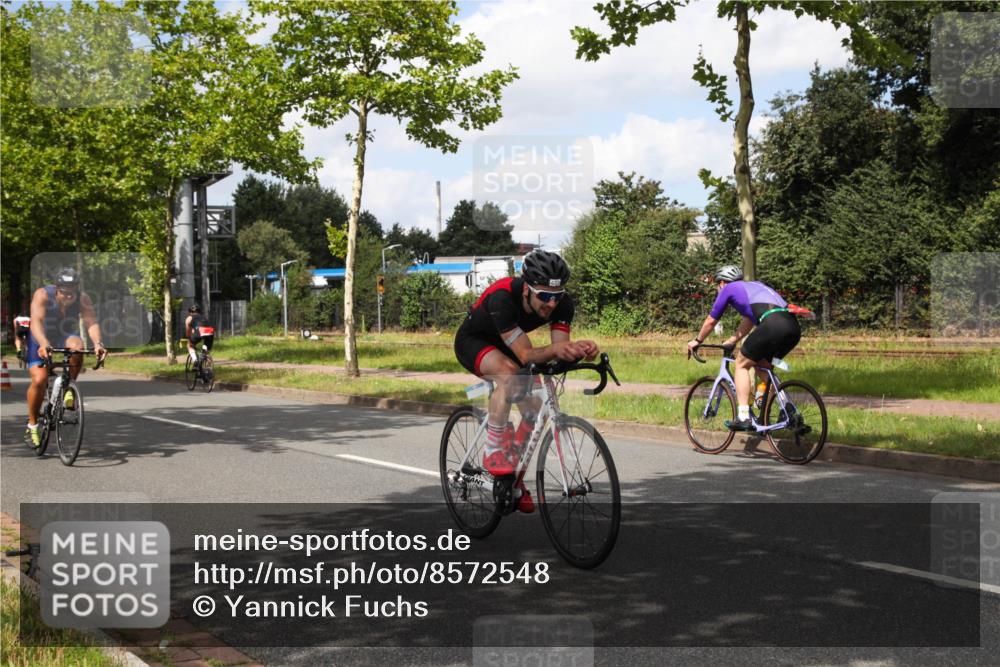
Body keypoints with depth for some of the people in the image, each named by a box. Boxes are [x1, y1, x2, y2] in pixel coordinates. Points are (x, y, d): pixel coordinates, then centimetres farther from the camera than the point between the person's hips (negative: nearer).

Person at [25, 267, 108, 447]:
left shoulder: (83, 299, -21)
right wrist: (44, 345, -56)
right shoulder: (43, 295, -26)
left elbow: (91, 322, -31)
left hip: (65, 339, 1)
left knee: (77, 345, -34)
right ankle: (32, 425, 0)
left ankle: (69, 389, -15)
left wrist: (97, 343, -51)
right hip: (42, 341, -1)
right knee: (39, 380, -19)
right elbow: (36, 321, -39)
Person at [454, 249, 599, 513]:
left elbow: (559, 348, -27)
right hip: (473, 341, -6)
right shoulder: (502, 298, -40)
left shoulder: (562, 303, -25)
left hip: (505, 347, 6)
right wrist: (555, 349, -61)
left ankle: (514, 475, 12)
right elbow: (525, 355, -42)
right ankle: (494, 452, -25)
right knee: (509, 372, -37)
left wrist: (578, 350, -49)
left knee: (536, 410, -8)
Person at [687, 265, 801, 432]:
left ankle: (743, 418, 1)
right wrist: (731, 341, 52)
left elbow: (710, 321, 25)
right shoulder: (754, 286, 36)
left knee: (742, 364, 9)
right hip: (794, 327, 7)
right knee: (763, 365, 26)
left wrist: (697, 341, 40)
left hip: (772, 324, -7)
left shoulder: (728, 289, 16)